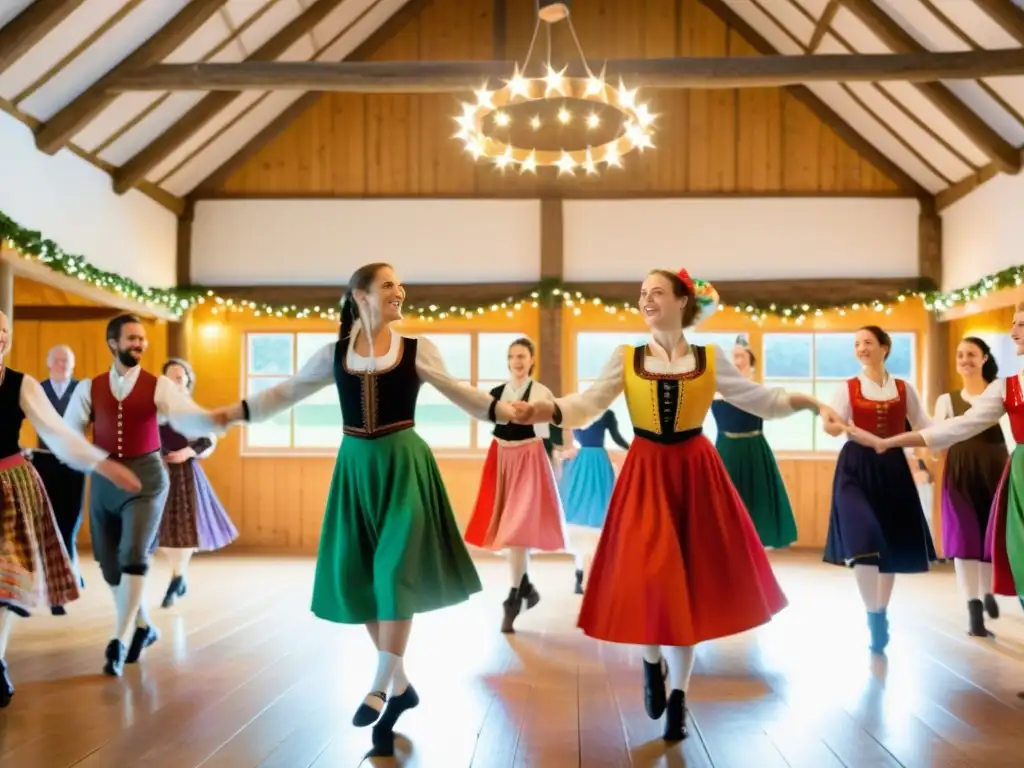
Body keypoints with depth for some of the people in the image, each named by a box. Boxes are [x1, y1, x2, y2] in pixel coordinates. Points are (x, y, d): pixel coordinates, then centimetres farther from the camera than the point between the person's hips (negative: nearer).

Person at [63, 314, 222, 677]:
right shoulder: (89, 388, 6)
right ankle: (142, 626, 29)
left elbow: (192, 419, -15)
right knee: (110, 563, 10)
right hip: (103, 478, 4)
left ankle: (119, 641, -7)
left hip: (145, 475, -3)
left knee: (133, 556, -15)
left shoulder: (158, 386, -2)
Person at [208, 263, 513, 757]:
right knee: (358, 577, 4)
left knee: (397, 572, -10)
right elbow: (288, 392, 13)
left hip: (404, 466, -2)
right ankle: (401, 685, 18)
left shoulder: (417, 349, 1)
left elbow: (461, 394, 5)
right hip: (356, 467, 3)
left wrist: (508, 411, -7)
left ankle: (380, 687, 0)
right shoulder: (334, 353, 6)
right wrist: (235, 412, 7)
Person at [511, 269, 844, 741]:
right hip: (645, 474, -1)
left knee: (691, 579, 5)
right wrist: (545, 411, -26)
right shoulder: (625, 358, 1)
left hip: (695, 473, 1)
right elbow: (589, 404, -9)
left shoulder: (711, 359, 4)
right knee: (648, 577, -7)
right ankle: (652, 662, 26)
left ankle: (678, 695, 21)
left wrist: (808, 402, -6)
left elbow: (759, 401, 7)